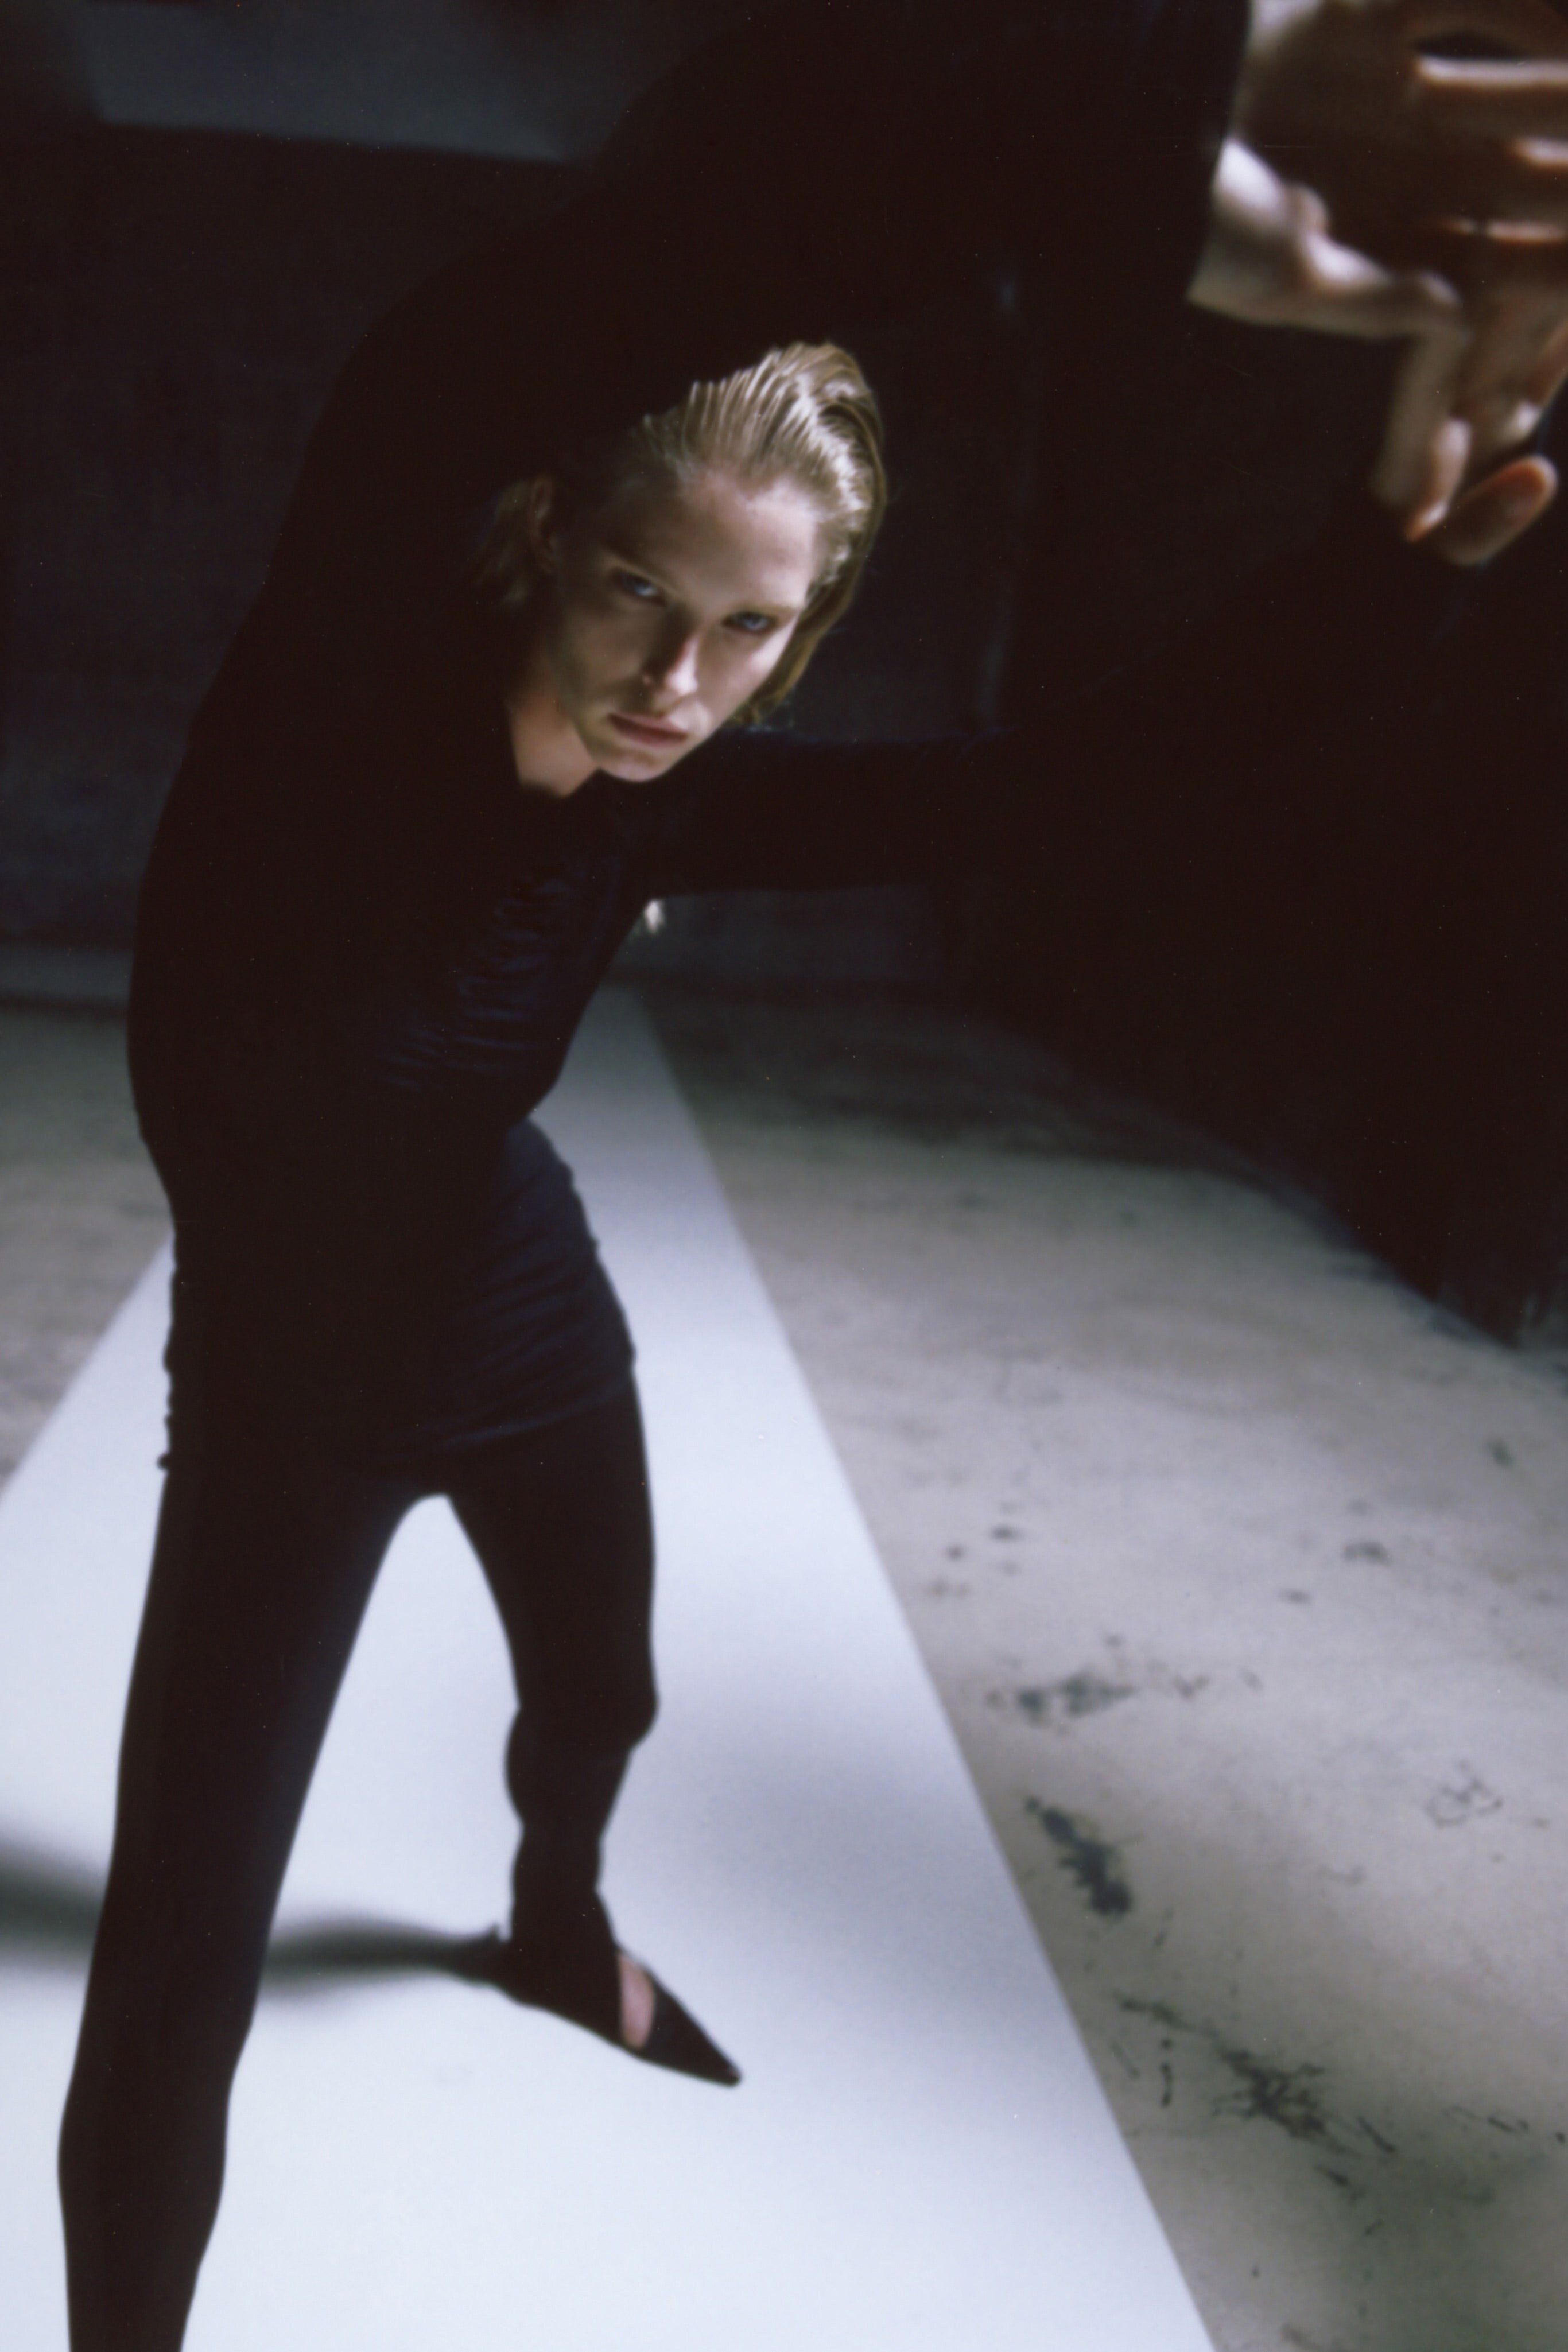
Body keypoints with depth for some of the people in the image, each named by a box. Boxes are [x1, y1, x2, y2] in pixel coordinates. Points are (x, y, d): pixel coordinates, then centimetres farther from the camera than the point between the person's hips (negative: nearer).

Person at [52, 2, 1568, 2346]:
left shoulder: (671, 801, -15)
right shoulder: (365, 639, -30)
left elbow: (1062, 779, -8)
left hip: (515, 1302, 5)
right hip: (288, 1366, -5)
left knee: (602, 1694, 29)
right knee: (180, 1972, -3)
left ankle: (559, 1933, 65)